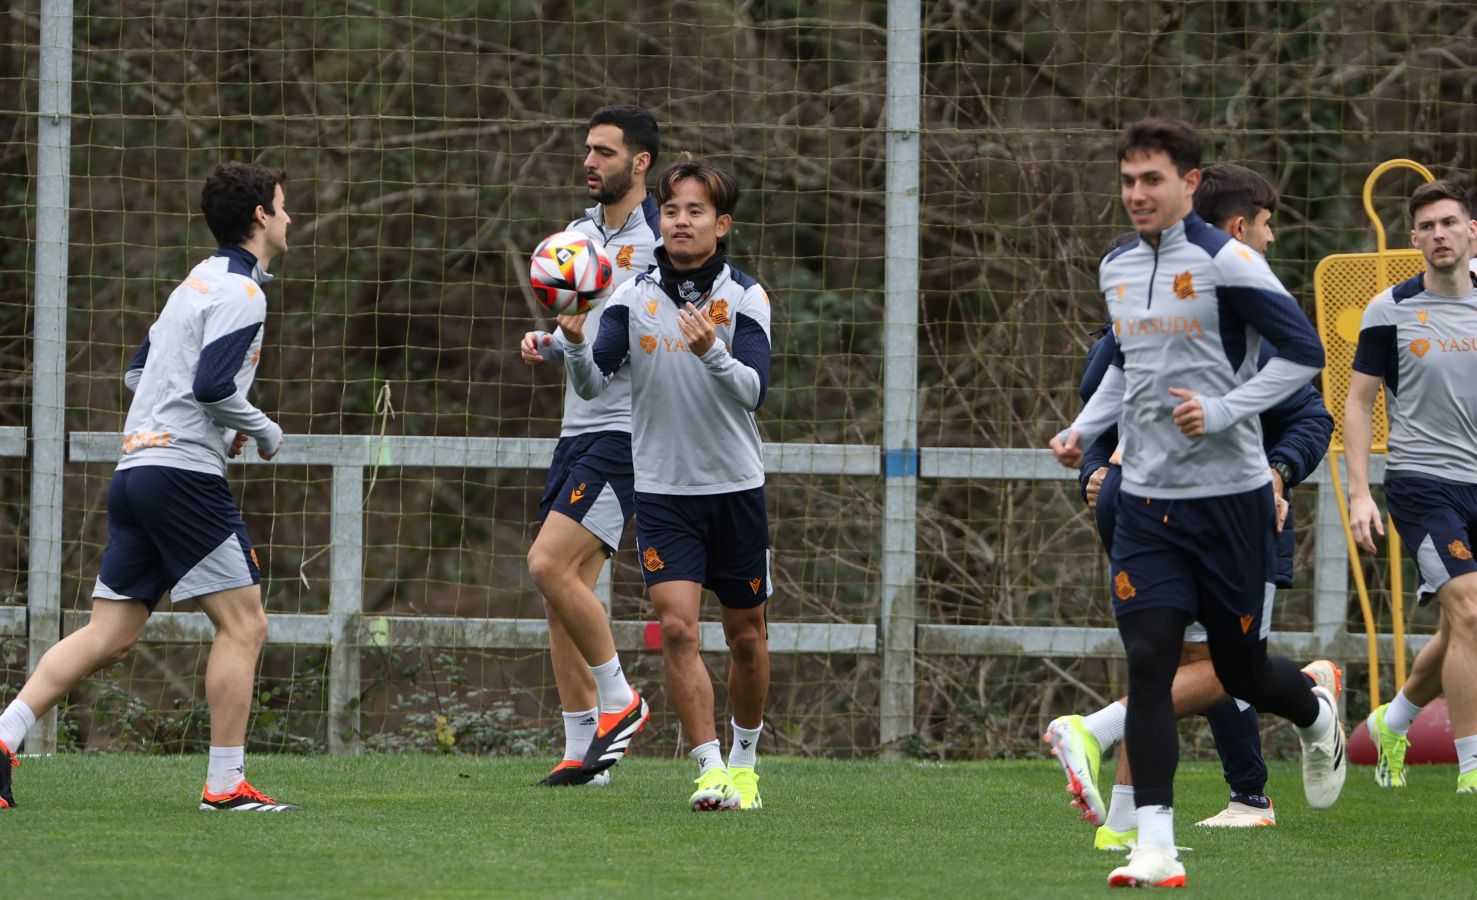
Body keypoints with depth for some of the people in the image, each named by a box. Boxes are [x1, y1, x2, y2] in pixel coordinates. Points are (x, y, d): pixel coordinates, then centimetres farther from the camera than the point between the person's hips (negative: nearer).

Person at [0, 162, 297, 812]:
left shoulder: (197, 283, 21)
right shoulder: (240, 291, -8)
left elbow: (138, 372, 26)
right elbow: (212, 384, -20)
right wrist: (266, 433, -3)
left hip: (135, 469, 9)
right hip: (184, 474, -9)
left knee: (108, 636, 6)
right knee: (243, 624, -2)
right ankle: (226, 784, -3)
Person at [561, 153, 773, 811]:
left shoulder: (745, 297, -5)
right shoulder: (635, 296, -1)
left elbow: (754, 391, -18)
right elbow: (592, 383, -9)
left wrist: (713, 353, -37)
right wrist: (574, 342, -29)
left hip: (735, 487, 0)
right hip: (662, 490, 0)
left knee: (746, 634, 10)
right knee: (676, 626, -15)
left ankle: (744, 759, 31)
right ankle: (710, 771, -12)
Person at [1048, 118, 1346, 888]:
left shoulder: (1224, 262, -12)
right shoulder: (1116, 270, 8)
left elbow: (1304, 353, -13)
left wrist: (1223, 412, -21)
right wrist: (1083, 429, 11)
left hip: (1229, 498, -4)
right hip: (1145, 501, 5)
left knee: (1240, 671, 8)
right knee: (1147, 662, -10)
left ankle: (1317, 717, 44)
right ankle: (1155, 845, -11)